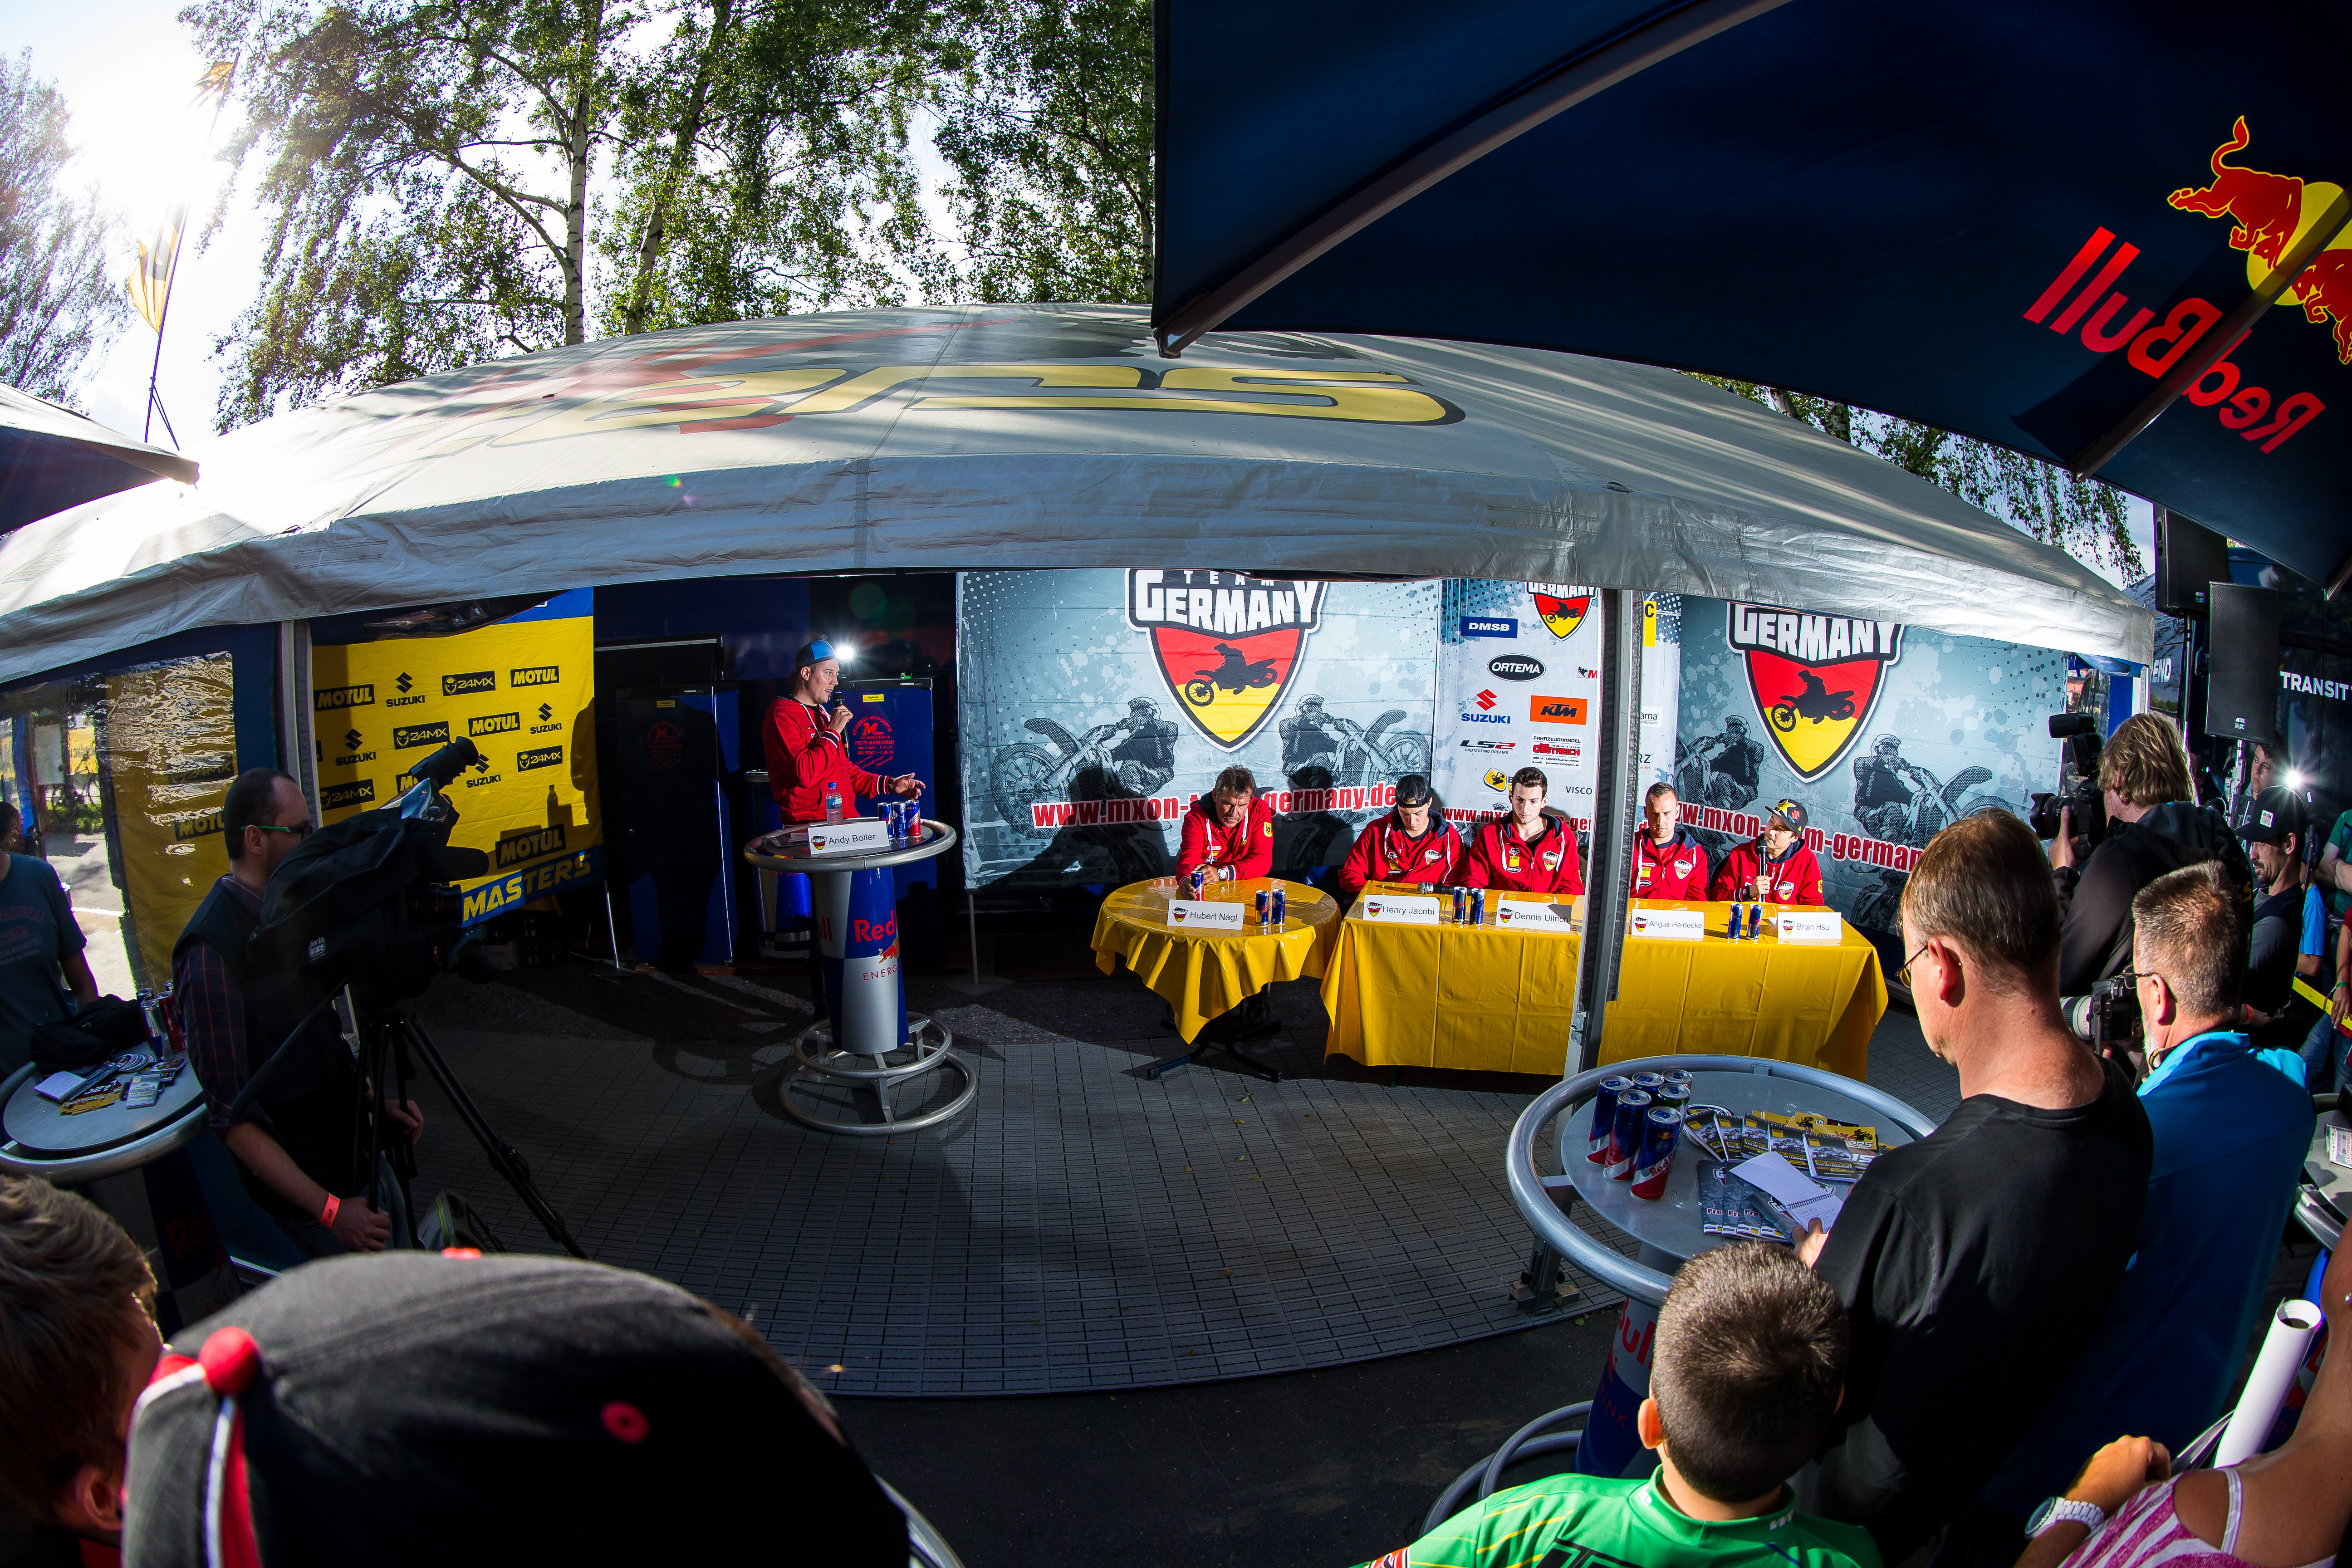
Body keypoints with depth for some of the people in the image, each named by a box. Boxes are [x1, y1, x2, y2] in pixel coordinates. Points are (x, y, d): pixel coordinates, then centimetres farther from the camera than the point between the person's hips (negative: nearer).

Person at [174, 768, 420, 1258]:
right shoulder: (209, 952, -22)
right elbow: (232, 1115, -23)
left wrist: (375, 1105, 7)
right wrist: (329, 1210, -25)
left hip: (357, 1154, 8)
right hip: (308, 1186, -8)